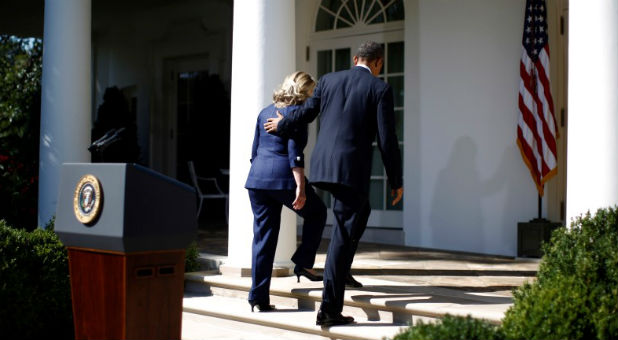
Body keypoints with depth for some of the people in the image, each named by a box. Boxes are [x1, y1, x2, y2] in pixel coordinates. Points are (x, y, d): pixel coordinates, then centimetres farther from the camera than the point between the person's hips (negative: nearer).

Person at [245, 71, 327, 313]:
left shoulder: (265, 112, 17)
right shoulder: (297, 112, -5)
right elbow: (295, 153, -14)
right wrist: (300, 187, -16)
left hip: (257, 177, 7)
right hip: (283, 178, -7)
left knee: (263, 236, 8)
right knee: (316, 213, 19)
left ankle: (258, 297, 7)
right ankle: (303, 263, 12)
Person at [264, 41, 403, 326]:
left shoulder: (329, 80, 11)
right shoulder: (380, 89, -2)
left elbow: (305, 113, 21)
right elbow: (387, 139, -6)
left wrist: (281, 126, 42)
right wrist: (396, 181, 3)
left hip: (322, 166, 6)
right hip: (352, 170, -6)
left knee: (361, 211, 30)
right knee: (343, 237, -2)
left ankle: (342, 270, 31)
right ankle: (330, 309, -3)